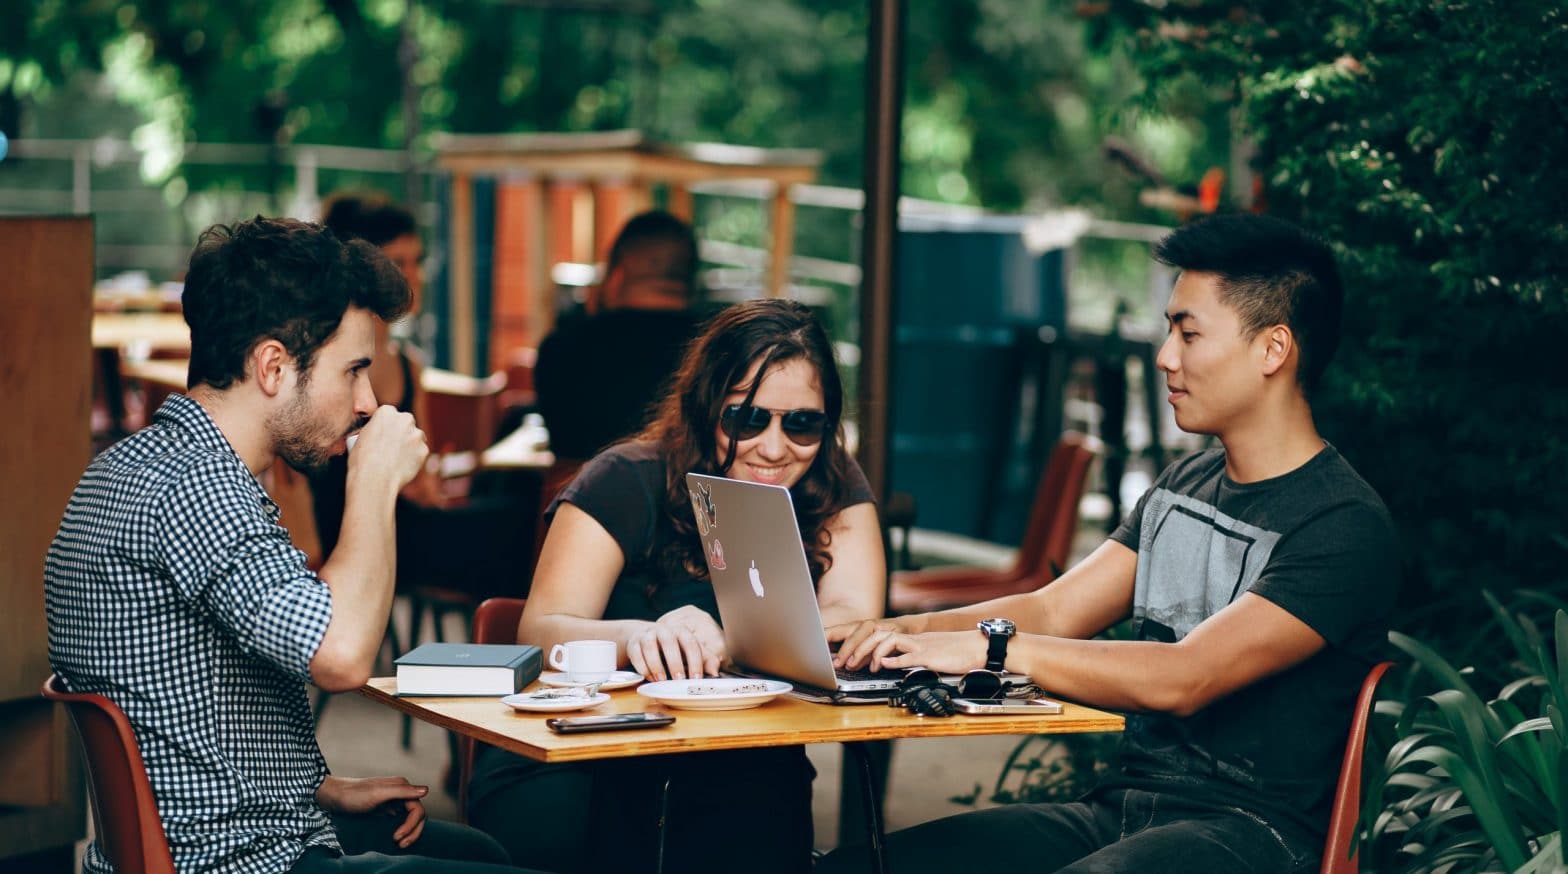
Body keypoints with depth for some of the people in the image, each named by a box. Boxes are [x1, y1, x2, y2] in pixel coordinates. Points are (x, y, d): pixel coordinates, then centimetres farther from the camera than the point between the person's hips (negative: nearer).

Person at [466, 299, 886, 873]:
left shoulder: (835, 491, 1)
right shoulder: (628, 483, -8)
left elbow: (854, 620, -13)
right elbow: (540, 631, -17)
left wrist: (721, 642, -32)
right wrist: (636, 637, -40)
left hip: (739, 753, 2)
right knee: (541, 823, -33)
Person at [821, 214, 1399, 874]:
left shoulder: (1345, 527, -12)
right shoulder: (1182, 486, 18)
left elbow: (1185, 679, -22)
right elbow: (1052, 612, 12)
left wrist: (989, 645, -22)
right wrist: (909, 631, -5)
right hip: (1121, 809, 8)